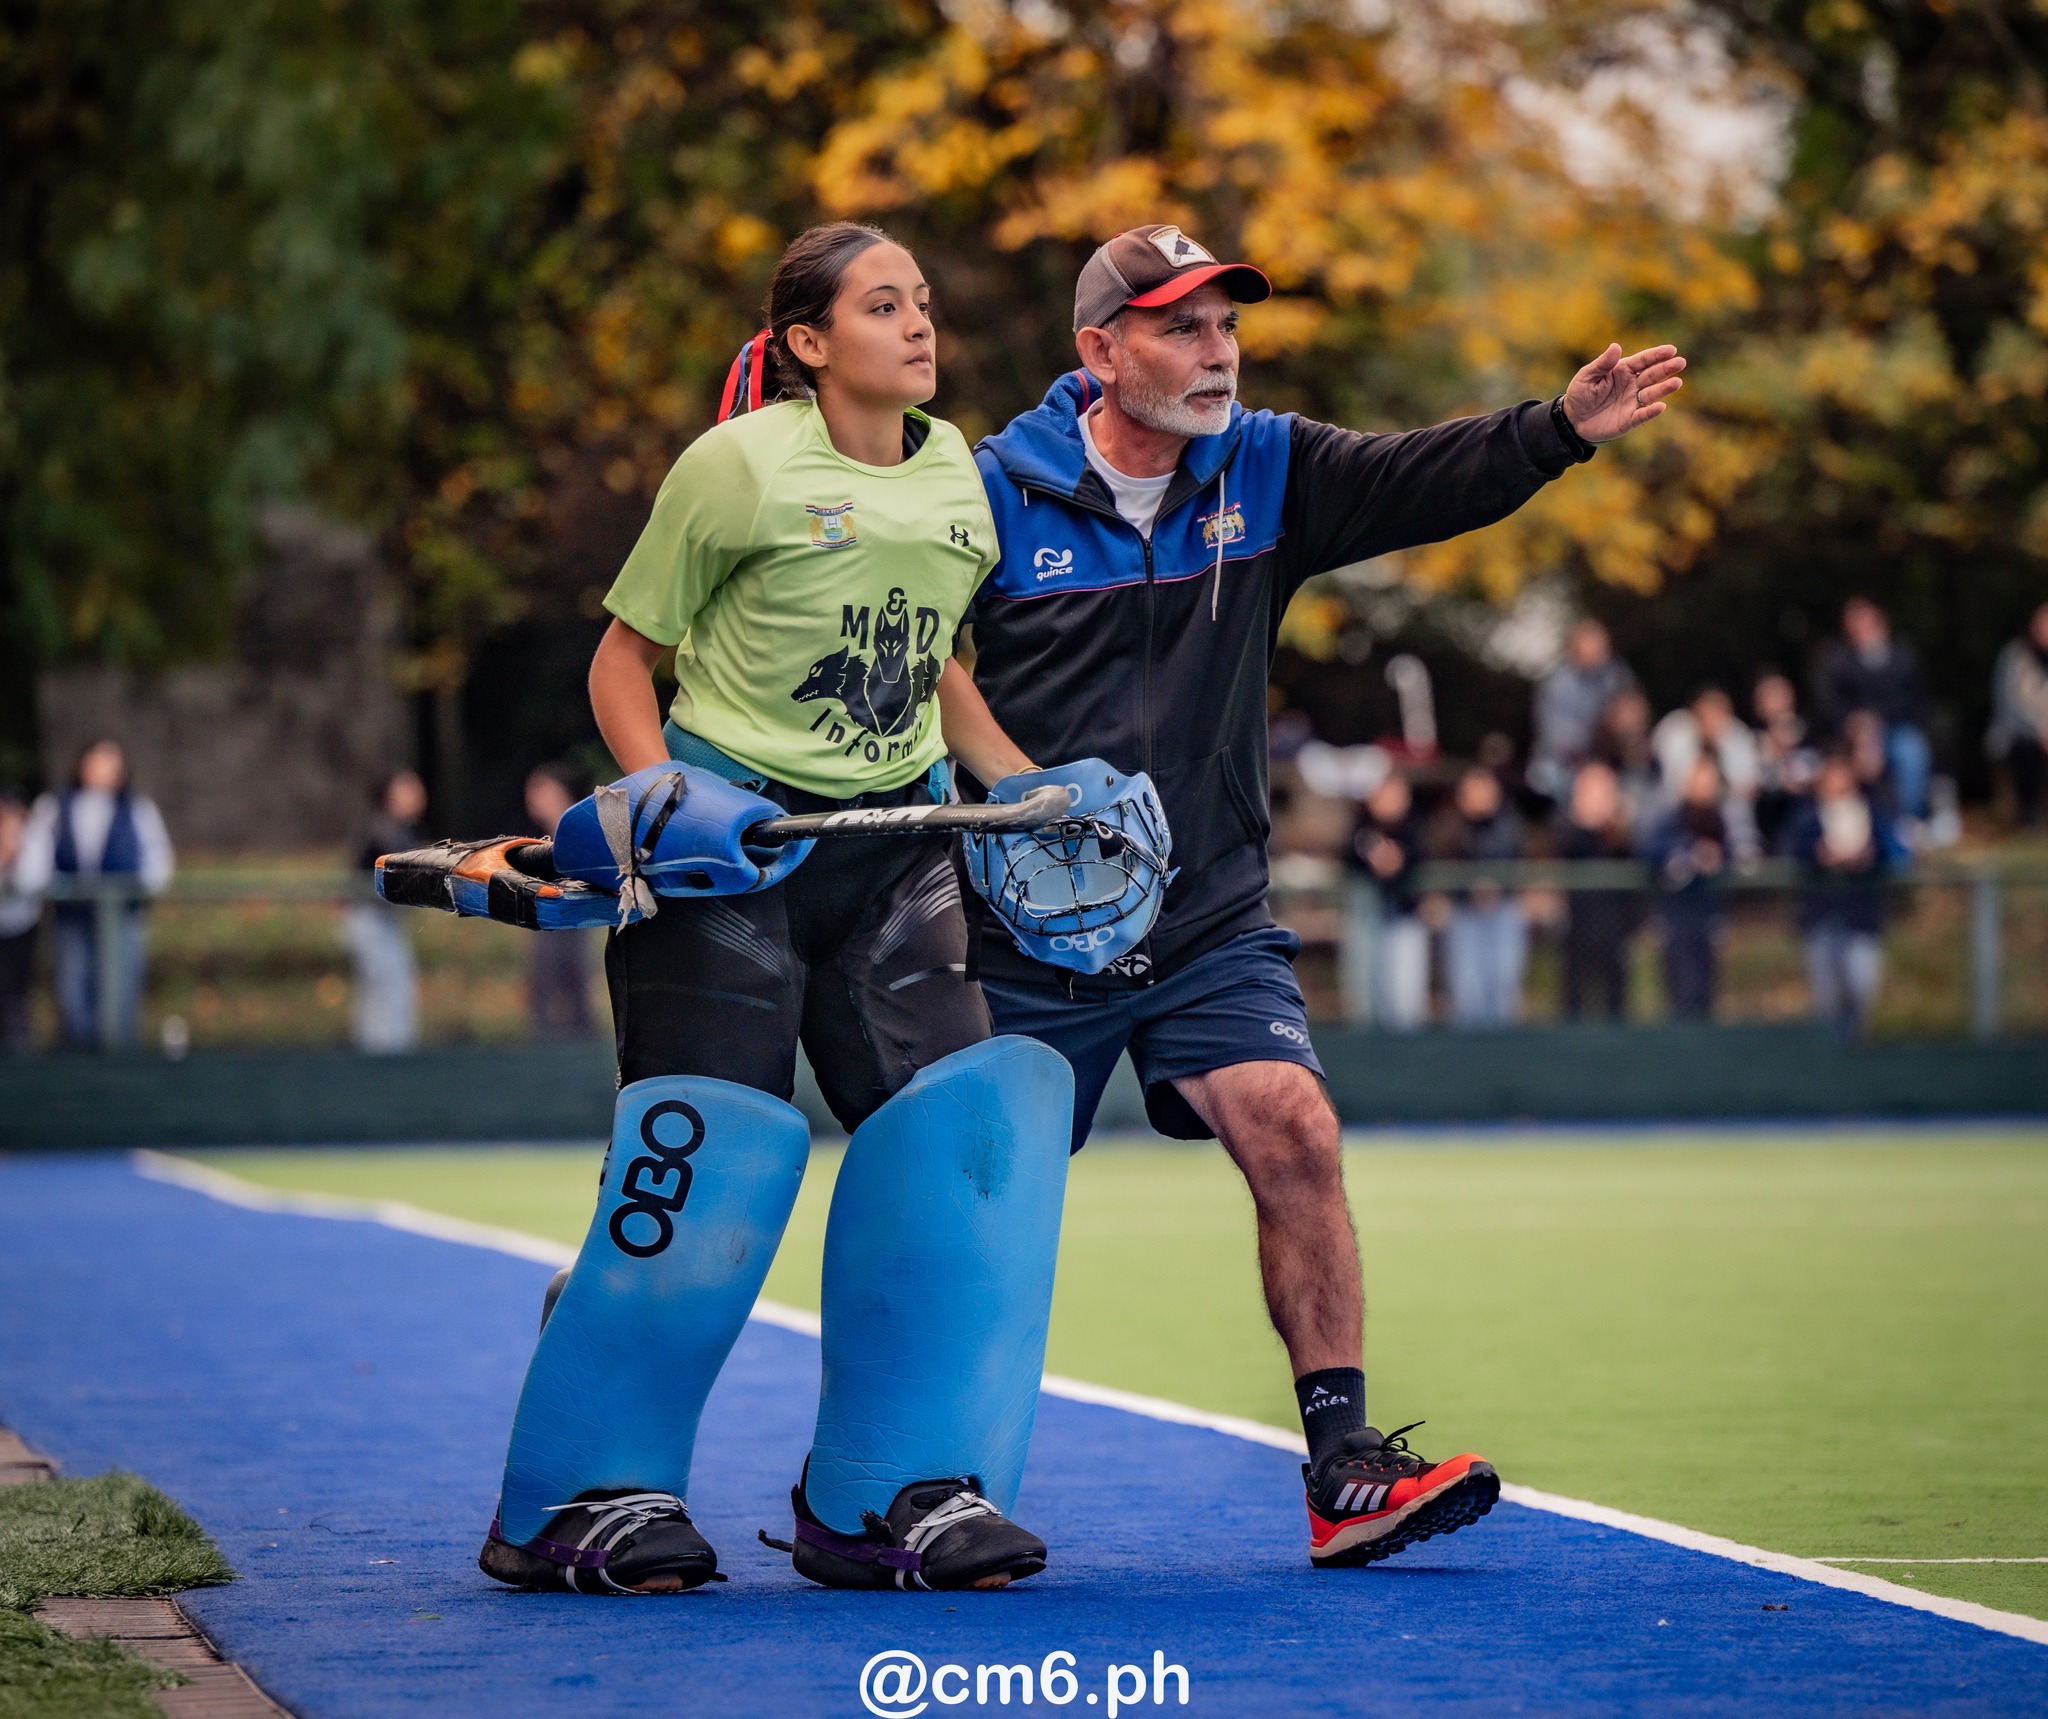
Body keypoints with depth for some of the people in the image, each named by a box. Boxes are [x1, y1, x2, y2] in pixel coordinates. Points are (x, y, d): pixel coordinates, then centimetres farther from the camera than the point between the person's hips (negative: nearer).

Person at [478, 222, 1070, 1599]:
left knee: (965, 1123, -9)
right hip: (727, 840, -5)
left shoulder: (956, 471, 9)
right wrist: (656, 788, -15)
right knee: (713, 1154, -11)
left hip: (890, 839, 5)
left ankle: (887, 1496, 0)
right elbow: (624, 659, 1)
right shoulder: (739, 466, -7)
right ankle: (579, 1499, 5)